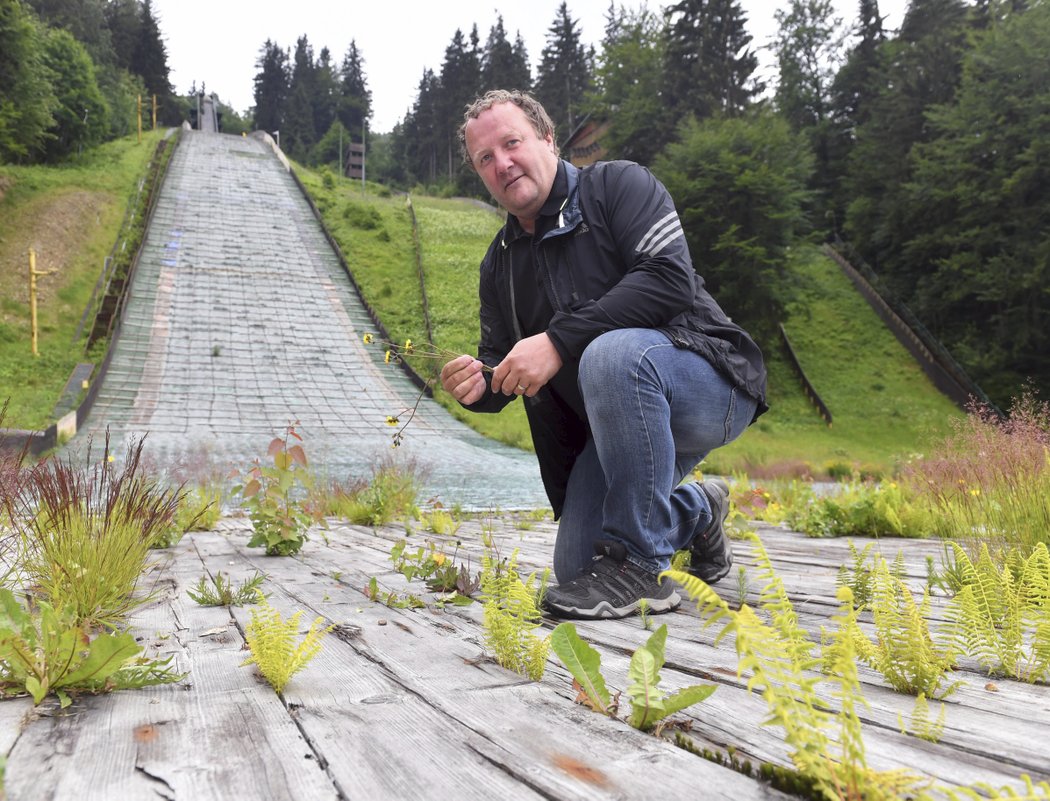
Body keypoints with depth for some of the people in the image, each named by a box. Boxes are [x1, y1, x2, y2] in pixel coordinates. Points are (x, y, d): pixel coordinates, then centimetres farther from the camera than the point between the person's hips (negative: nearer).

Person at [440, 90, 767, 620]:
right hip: (620, 425, 7)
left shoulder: (617, 186, -6)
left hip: (710, 387, -6)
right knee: (574, 567, 0)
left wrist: (559, 339, -28)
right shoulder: (499, 264, 12)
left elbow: (669, 279, -23)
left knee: (612, 353, -38)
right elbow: (501, 363, 14)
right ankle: (697, 513, 29)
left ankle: (637, 565, -24)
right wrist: (480, 386, -11)